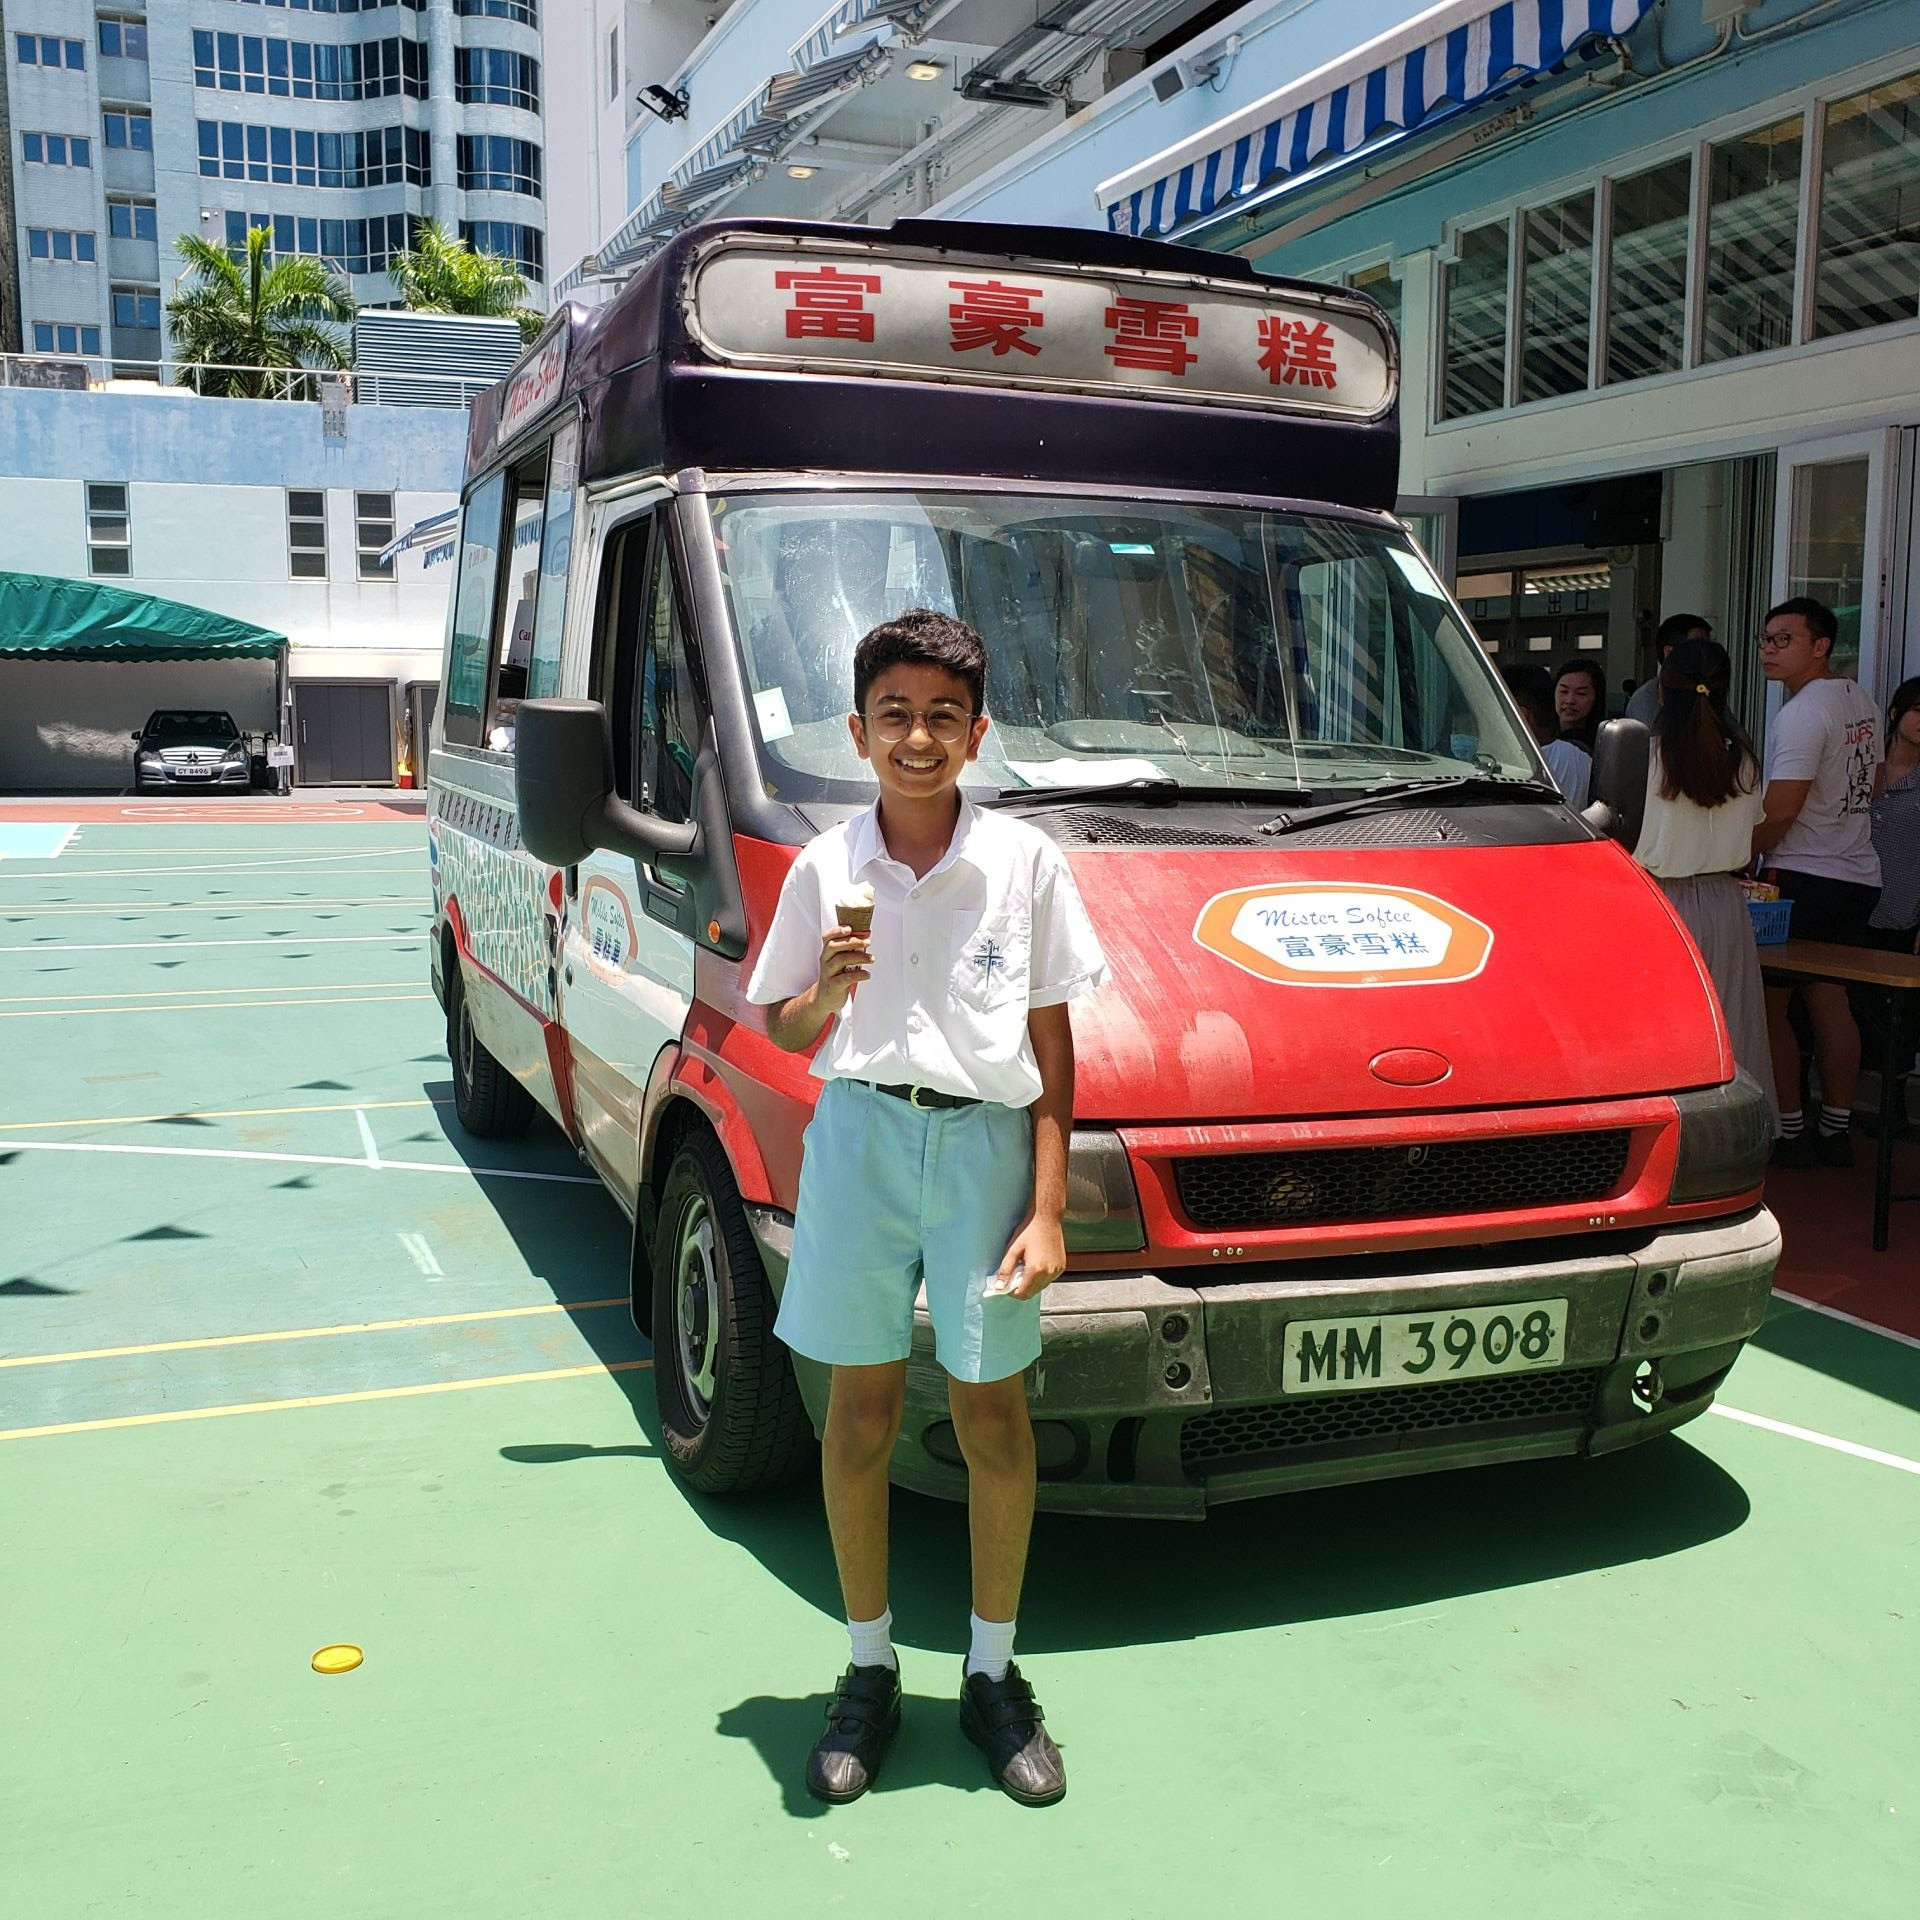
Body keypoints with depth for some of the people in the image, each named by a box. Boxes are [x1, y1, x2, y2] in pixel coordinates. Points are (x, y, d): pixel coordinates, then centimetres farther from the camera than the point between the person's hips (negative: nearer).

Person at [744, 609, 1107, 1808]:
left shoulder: (1025, 863, -2)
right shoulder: (826, 867, 2)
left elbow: (1051, 1043, -1)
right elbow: (788, 1033, 9)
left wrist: (1048, 1207, -6)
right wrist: (827, 994, -14)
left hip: (985, 1139, -1)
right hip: (858, 1135, 1)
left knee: (993, 1412, 7)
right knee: (862, 1409, 9)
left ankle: (994, 1676, 26)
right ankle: (870, 1674, 27)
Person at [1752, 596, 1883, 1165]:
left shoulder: (1802, 713, -16)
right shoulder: (1862, 704, 13)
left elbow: (1779, 811, -19)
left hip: (1803, 878, -9)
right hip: (1858, 873, 9)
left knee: (1769, 1005, -1)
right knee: (1830, 1002, 11)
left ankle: (1789, 1132, 0)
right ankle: (1836, 1131, 14)